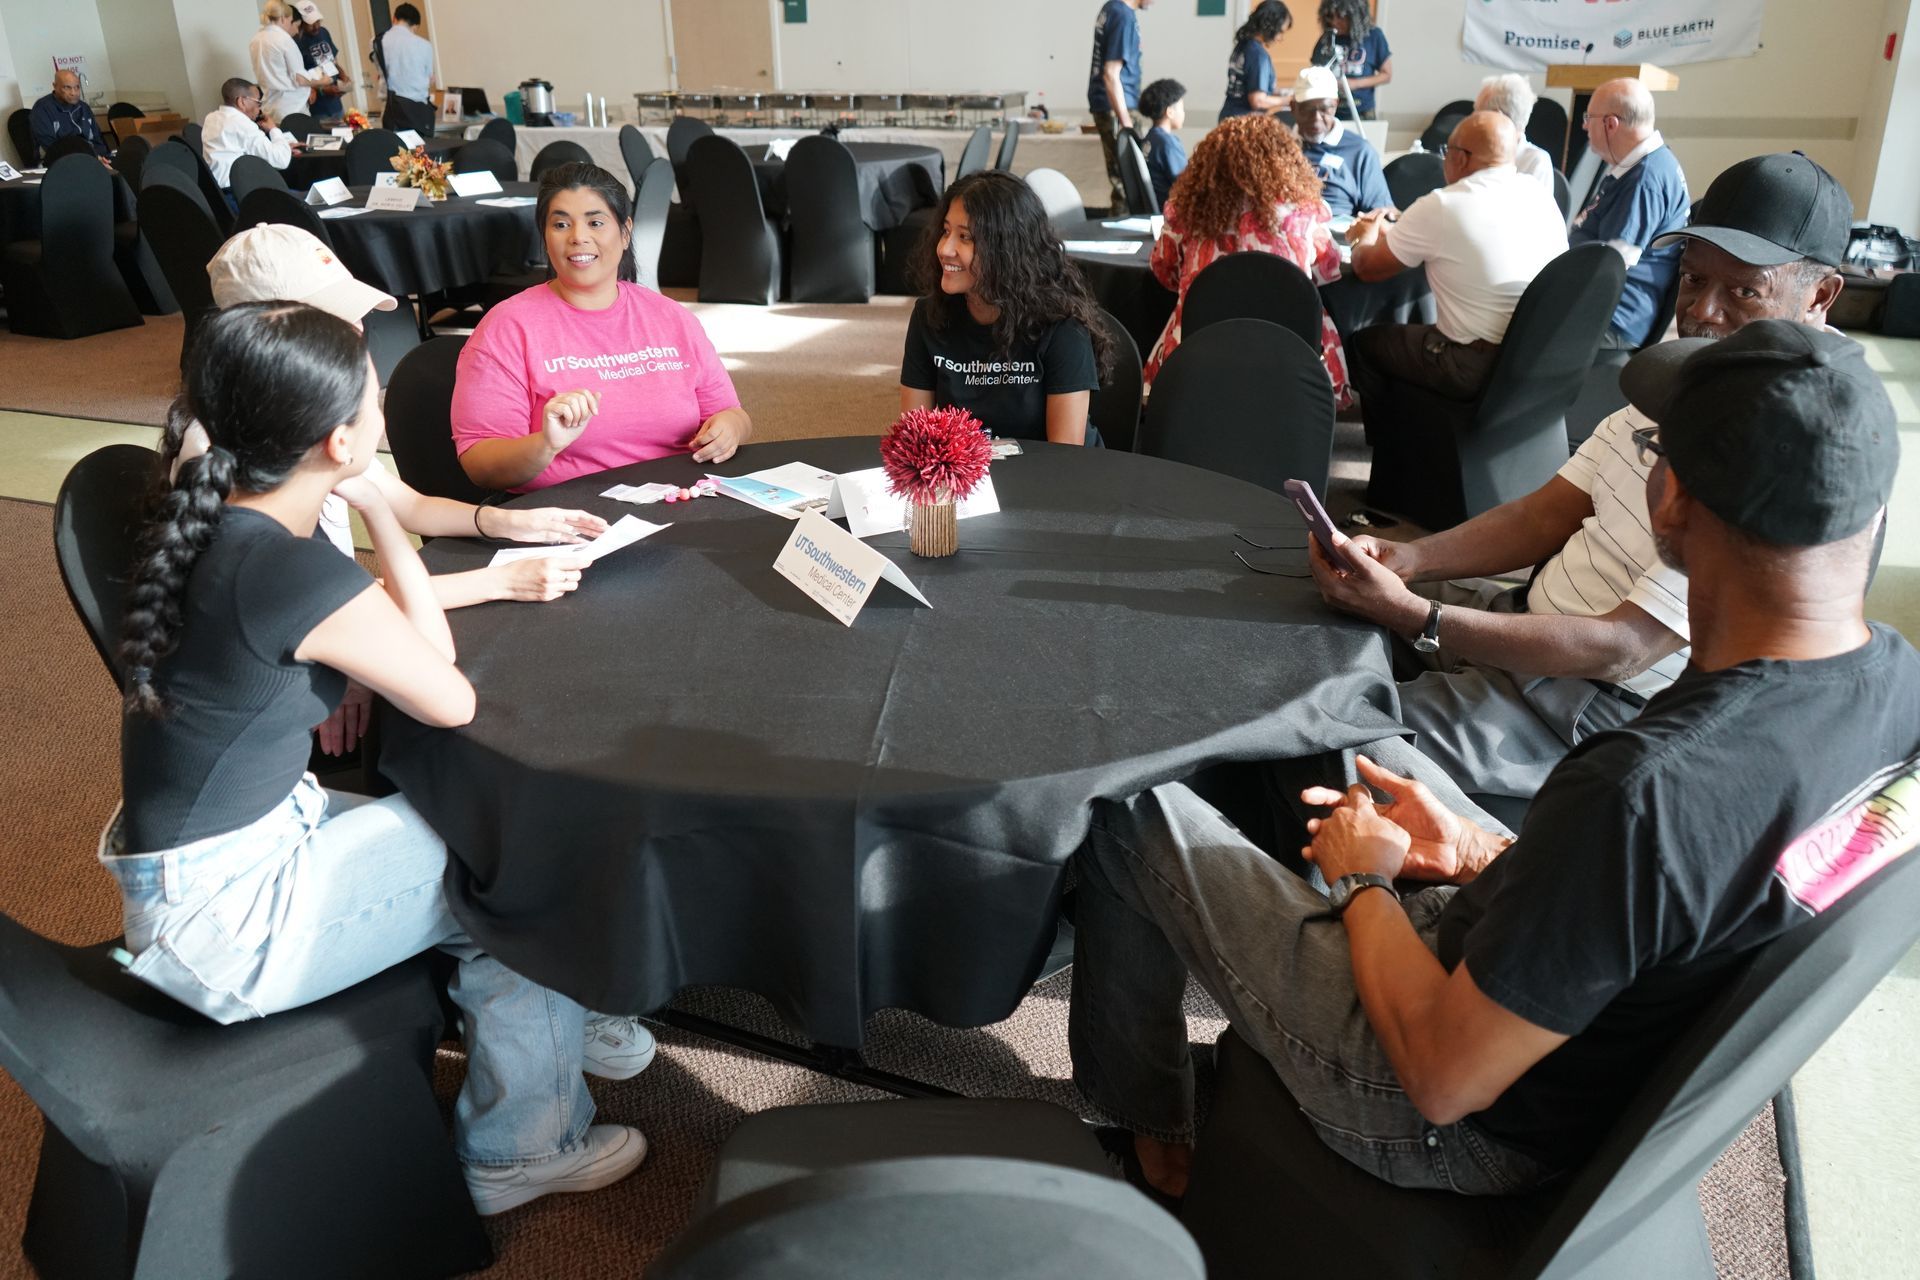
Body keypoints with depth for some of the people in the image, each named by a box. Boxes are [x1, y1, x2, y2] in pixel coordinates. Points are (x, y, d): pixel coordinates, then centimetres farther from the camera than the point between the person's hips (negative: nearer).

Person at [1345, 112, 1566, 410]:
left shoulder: (1440, 207, -16)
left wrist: (1366, 238, 20)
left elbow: (1366, 267, -2)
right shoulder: (1538, 194, 4)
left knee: (1365, 342, 16)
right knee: (1418, 328, 32)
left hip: (1480, 368, -7)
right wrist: (1389, 233, 26)